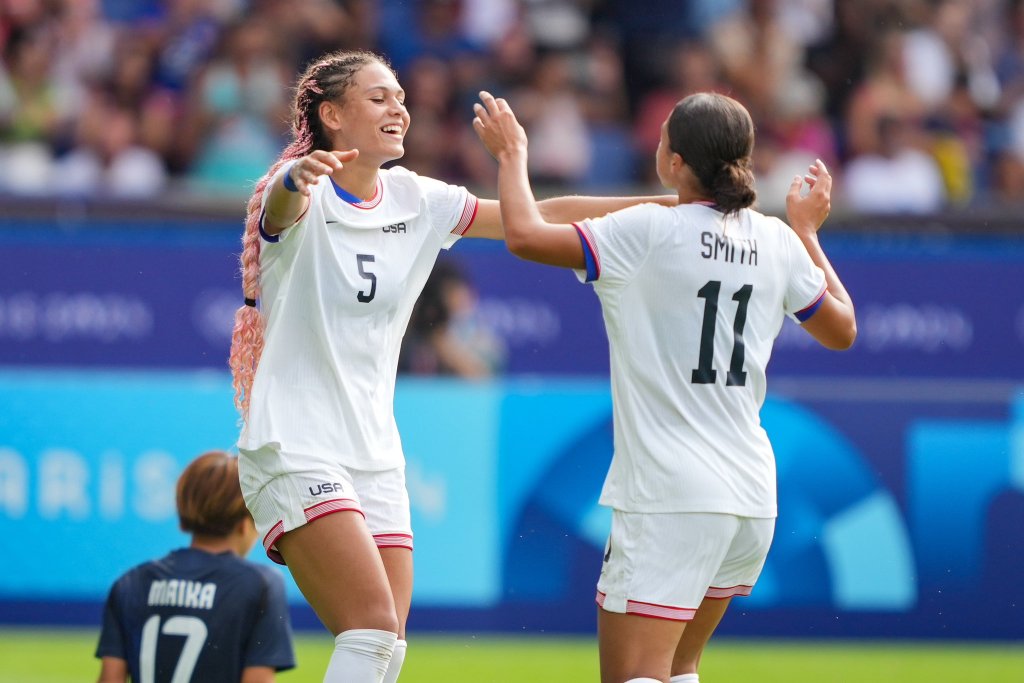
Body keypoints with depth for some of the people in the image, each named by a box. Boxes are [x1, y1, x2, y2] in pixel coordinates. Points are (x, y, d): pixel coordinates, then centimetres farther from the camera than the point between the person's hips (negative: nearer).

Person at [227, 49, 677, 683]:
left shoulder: (414, 199, 8)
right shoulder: (304, 191, -10)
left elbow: (537, 218, 9)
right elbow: (282, 209, -34)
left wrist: (677, 202, 2)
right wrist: (298, 181, -60)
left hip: (376, 456, 7)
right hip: (294, 448, -7)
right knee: (375, 629, -20)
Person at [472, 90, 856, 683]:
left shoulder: (651, 231, -12)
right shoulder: (778, 243, 6)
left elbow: (525, 235, -15)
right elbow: (842, 330, 21)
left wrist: (512, 153, 3)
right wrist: (809, 232, 33)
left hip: (670, 500, -7)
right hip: (751, 495, 7)